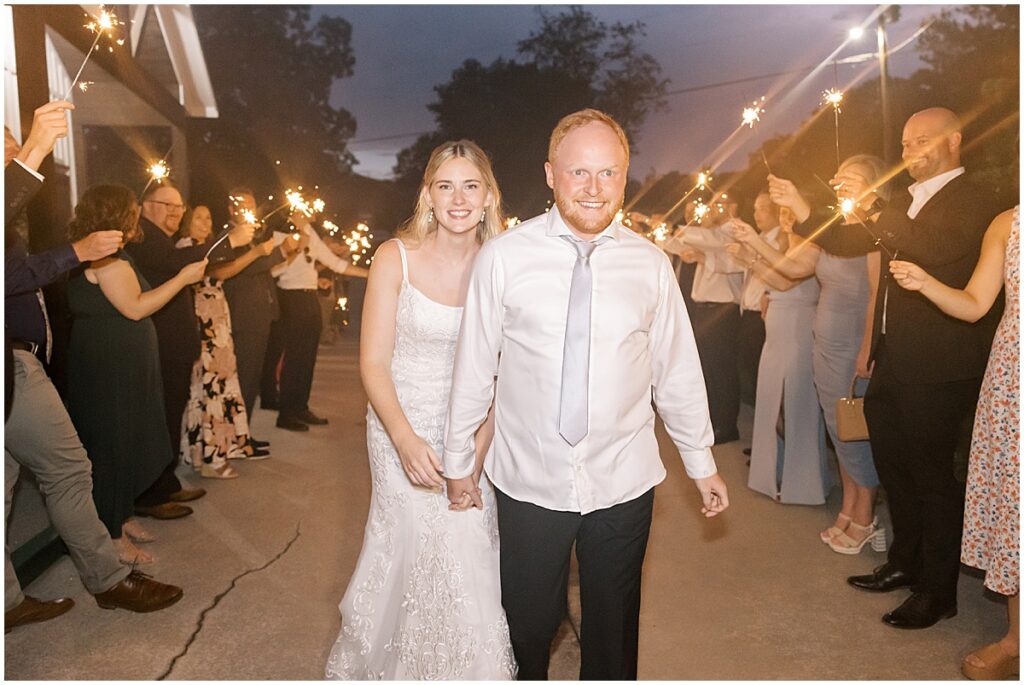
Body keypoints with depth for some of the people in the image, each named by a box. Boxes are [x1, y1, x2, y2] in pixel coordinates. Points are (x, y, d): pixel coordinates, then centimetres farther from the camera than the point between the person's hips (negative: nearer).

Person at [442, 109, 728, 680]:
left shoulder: (650, 263, -4)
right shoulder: (503, 257, -9)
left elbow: (678, 370, 3)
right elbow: (474, 366, -2)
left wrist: (702, 463, 9)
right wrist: (459, 460, 5)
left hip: (624, 482, 1)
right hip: (529, 482, -1)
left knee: (614, 627, 19)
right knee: (529, 623, 17)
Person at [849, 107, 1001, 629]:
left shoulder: (971, 200, -10)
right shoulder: (905, 202, 15)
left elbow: (938, 250, -28)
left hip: (938, 369, -8)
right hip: (894, 362, 8)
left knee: (932, 473, 2)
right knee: (894, 464, 18)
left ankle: (938, 591, 18)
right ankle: (904, 563, 36)